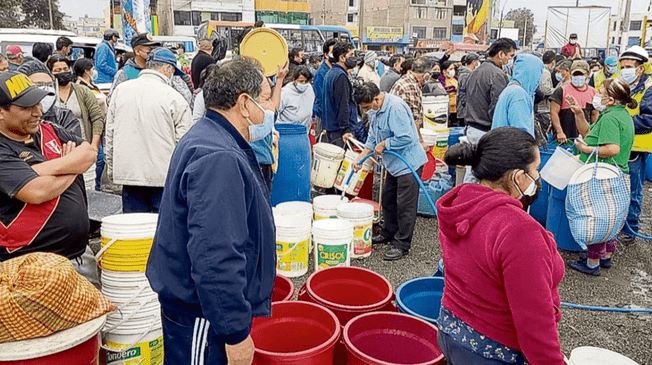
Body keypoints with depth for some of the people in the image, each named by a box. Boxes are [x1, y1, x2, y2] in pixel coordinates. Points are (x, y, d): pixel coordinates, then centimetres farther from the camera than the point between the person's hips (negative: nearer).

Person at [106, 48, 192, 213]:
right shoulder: (173, 97, -9)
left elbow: (110, 133, 12)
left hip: (128, 172, 4)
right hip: (163, 175, -4)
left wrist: (111, 168, 21)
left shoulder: (120, 90, 6)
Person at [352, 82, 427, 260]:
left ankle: (402, 245, 7)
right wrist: (361, 157, 2)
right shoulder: (375, 111, 5)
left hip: (409, 162, -10)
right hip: (394, 163, 10)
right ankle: (389, 233, 37)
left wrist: (384, 144, -18)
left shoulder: (395, 108, -26)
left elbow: (405, 137, -31)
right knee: (388, 200, 20)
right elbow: (373, 137, 14)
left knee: (405, 205, -3)